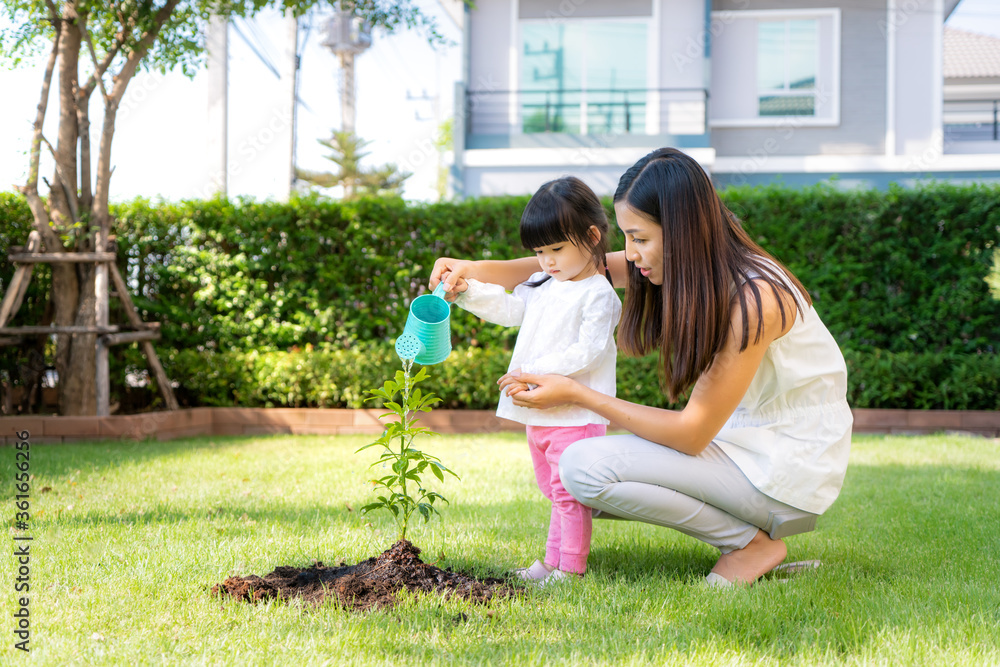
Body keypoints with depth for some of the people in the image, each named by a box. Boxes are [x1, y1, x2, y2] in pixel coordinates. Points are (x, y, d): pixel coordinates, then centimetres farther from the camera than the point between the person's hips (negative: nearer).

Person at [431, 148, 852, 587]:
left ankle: (753, 543, -7)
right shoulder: (687, 266, -3)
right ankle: (749, 521, 7)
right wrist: (478, 270, -4)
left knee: (584, 467, -19)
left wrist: (575, 395, -20)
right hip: (740, 439, 9)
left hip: (789, 465, -9)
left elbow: (691, 434, -23)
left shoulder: (752, 300, -27)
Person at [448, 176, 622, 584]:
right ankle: (553, 561, 26)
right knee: (554, 492, 17)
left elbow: (587, 352, -21)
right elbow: (510, 309, 21)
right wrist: (467, 291, 8)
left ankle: (571, 568, 4)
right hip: (537, 413, 9)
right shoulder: (543, 285, 13)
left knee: (569, 491, -4)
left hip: (575, 415, -9)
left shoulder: (598, 295, -14)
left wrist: (535, 372, -24)